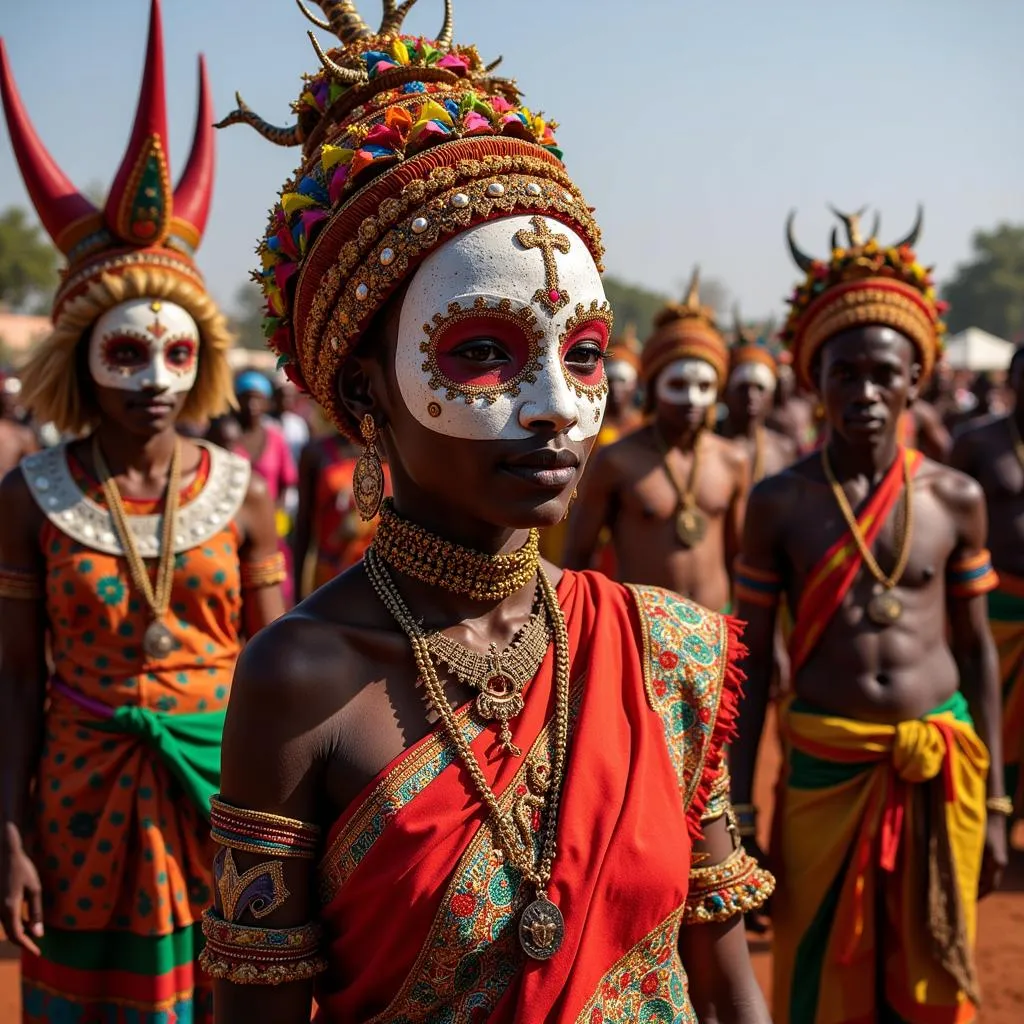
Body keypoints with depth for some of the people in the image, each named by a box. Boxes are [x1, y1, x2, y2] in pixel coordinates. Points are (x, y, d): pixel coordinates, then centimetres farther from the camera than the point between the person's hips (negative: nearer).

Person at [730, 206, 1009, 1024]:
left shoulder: (956, 498, 1)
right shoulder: (778, 503, -4)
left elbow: (977, 651, 7)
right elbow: (753, 661, 0)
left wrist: (994, 802, 7)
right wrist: (738, 809, -2)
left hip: (941, 768, 2)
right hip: (825, 765, -1)